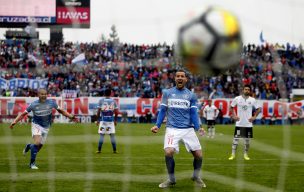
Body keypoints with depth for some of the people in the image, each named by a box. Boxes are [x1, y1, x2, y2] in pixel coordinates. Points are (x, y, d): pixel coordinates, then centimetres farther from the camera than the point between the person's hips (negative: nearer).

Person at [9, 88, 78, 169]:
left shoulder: (51, 102, -10)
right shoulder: (33, 104, -15)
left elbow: (60, 110, 3)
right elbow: (23, 114, -7)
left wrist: (70, 116, -7)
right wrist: (14, 121, -19)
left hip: (46, 127, 4)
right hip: (36, 125, -4)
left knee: (39, 146, 6)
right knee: (37, 142, -26)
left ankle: (29, 146, 41)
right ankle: (32, 163, -14)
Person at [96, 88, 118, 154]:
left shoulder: (101, 100, -2)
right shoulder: (113, 101, 2)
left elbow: (98, 111, -4)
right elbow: (116, 112, 2)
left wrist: (98, 119, 5)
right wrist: (115, 120, 13)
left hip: (103, 119, -1)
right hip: (111, 120, 1)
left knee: (101, 135, 2)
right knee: (112, 135, 5)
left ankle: (99, 150, 1)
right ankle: (114, 150, 4)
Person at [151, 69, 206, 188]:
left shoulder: (191, 95, 8)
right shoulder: (167, 93, 8)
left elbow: (193, 114, 3)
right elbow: (162, 111, 9)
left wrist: (198, 128, -13)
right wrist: (157, 125, -4)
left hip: (188, 129, 1)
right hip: (172, 128, -1)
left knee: (198, 155, -3)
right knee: (168, 152, -22)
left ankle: (196, 177, 27)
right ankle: (171, 180, 0)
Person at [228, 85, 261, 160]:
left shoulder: (252, 100, 1)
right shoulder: (237, 99, -1)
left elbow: (258, 109, 10)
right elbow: (231, 107, 10)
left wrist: (254, 117, 0)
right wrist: (233, 115, 0)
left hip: (248, 123, 1)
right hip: (239, 123, -1)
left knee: (247, 139, 6)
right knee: (236, 138, -3)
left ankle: (246, 155, 17)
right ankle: (233, 154, 2)